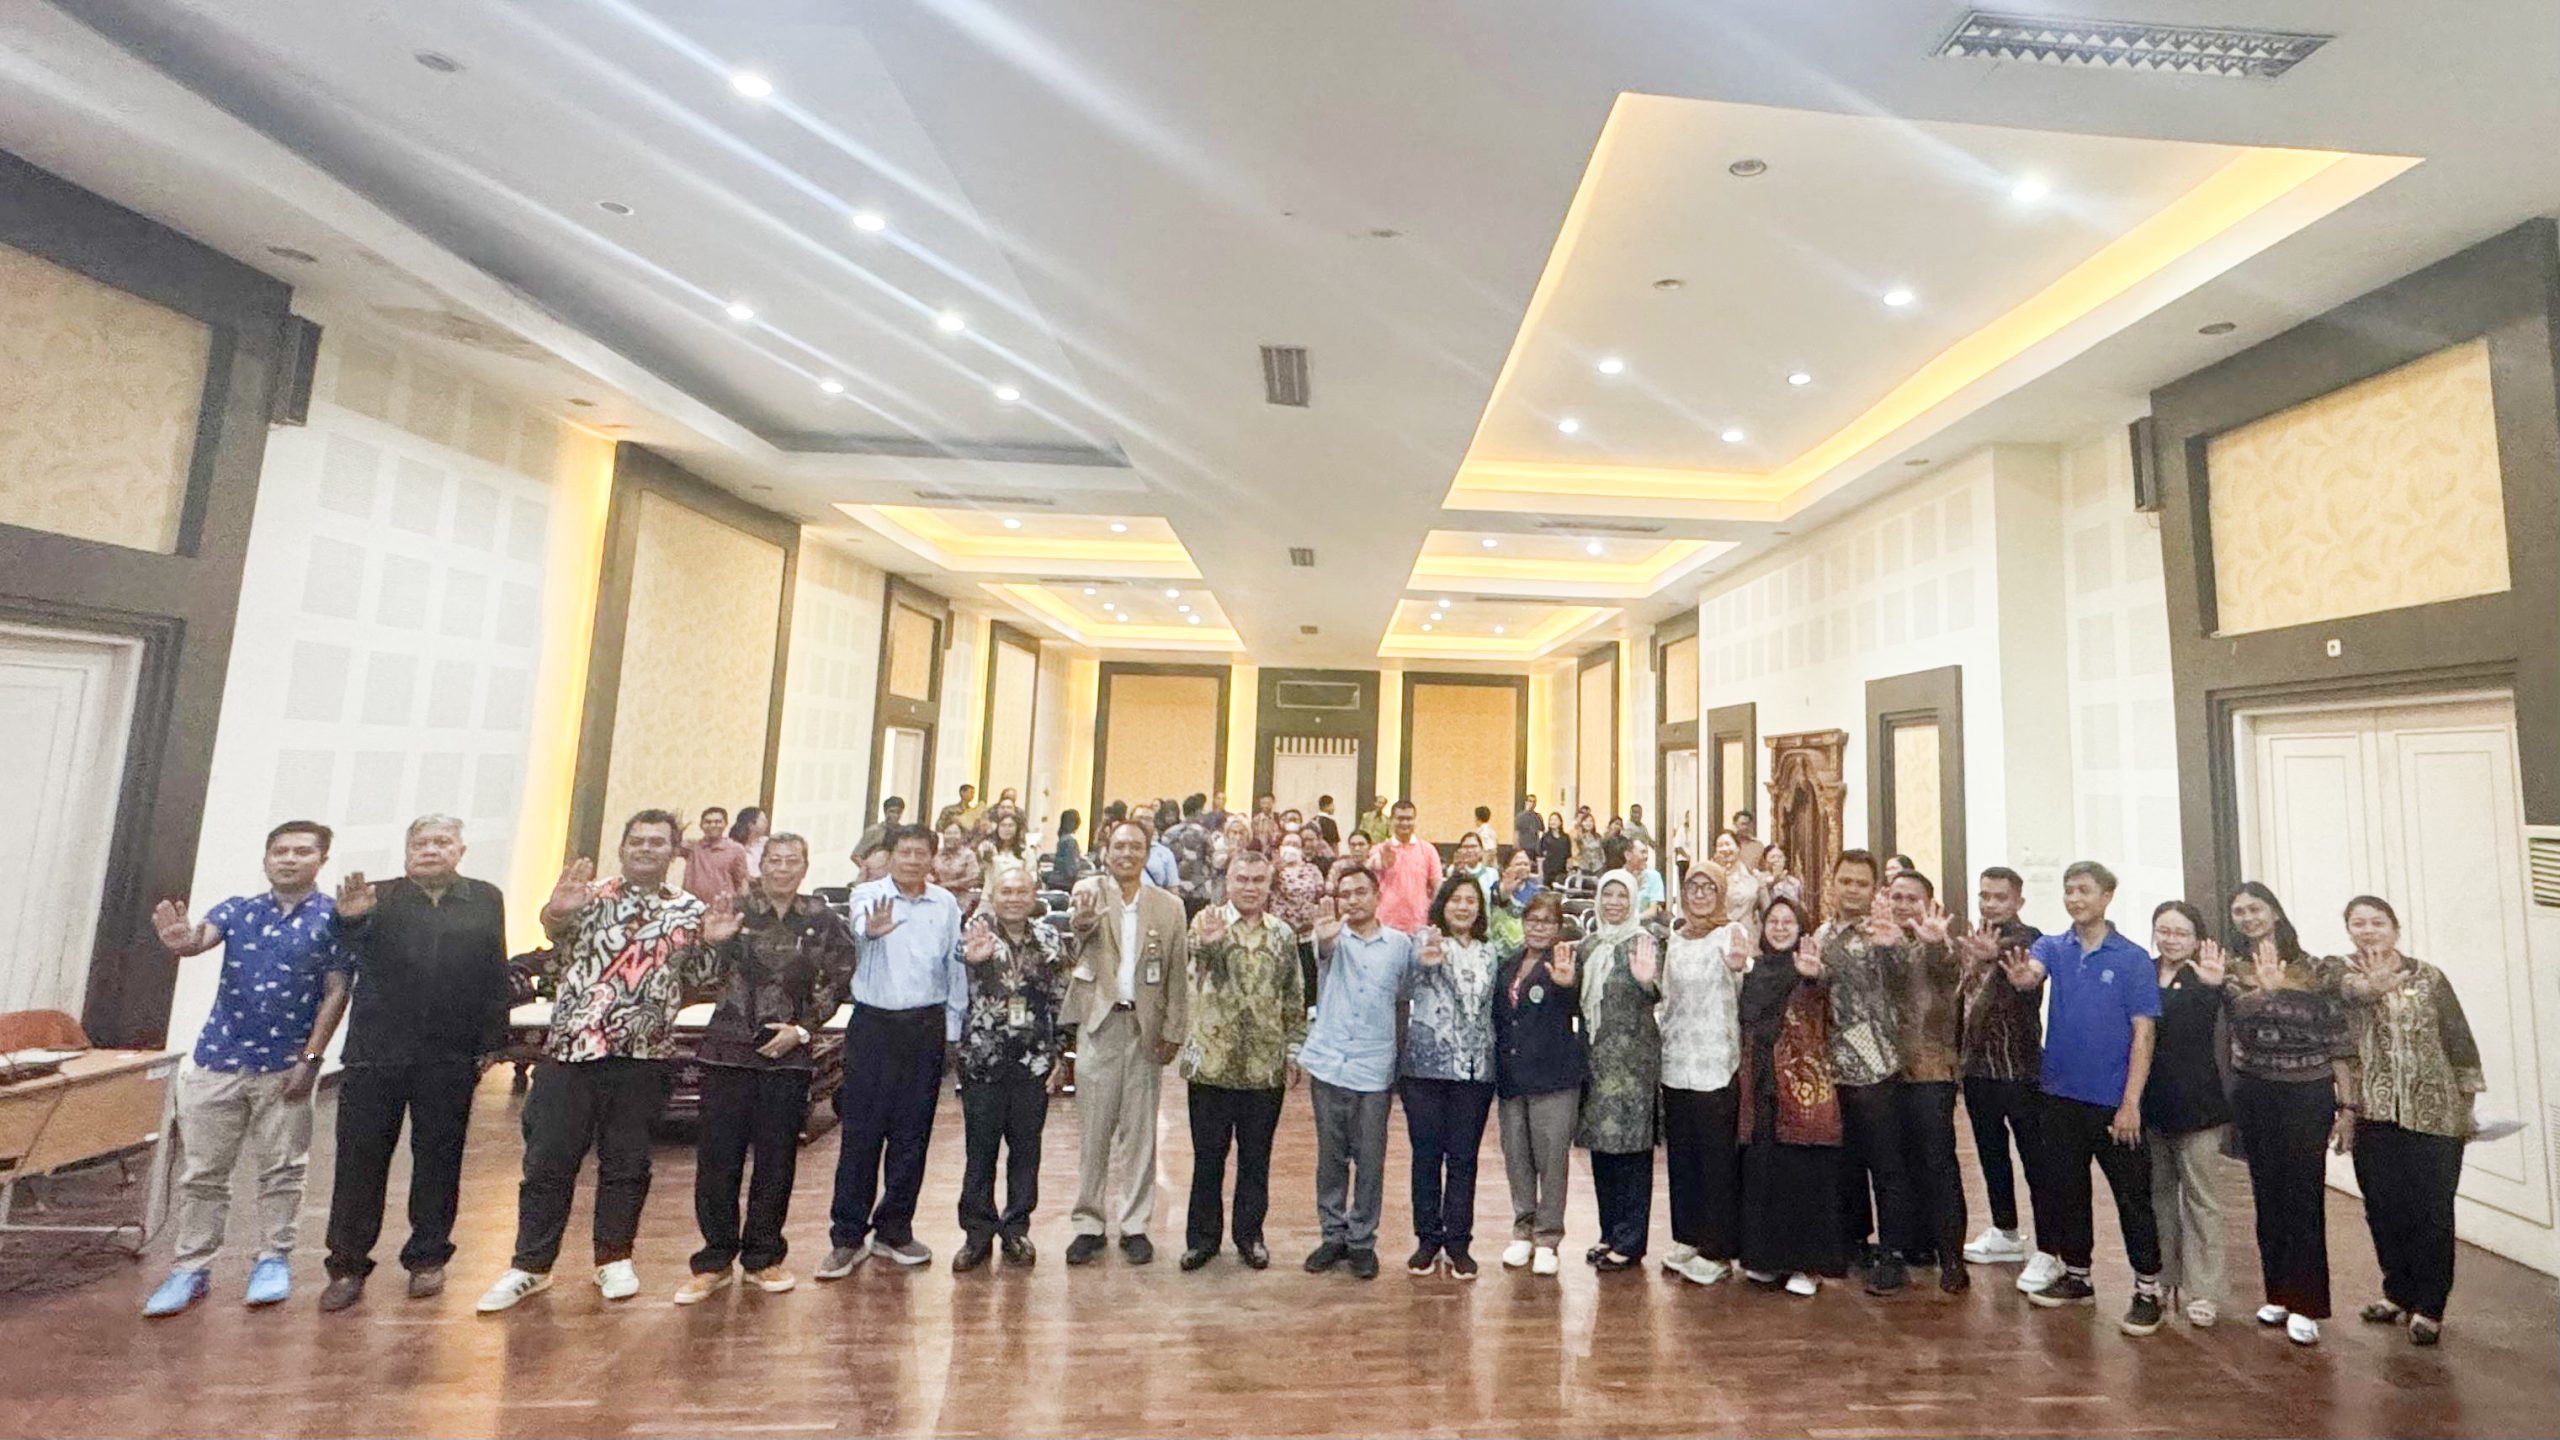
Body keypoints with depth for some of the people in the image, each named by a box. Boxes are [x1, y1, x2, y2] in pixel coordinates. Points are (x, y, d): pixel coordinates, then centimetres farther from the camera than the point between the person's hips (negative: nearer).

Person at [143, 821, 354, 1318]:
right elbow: (198, 939, -15)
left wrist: (310, 1059, -11)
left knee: (281, 1170, 6)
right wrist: (180, 941, -40)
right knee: (203, 1171, 10)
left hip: (285, 1066, -3)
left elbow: (336, 993, -7)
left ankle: (274, 1260, 19)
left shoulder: (333, 918, -4)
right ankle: (190, 1269, 22)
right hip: (216, 1058, 3)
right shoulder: (238, 910, 6)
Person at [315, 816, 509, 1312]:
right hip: (376, 1052, 0)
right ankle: (347, 1266, 19)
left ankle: (427, 1259, 22)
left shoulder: (485, 900, 6)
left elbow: (496, 975, 4)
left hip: (450, 1058, 0)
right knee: (360, 1158, 5)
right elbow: (354, 955, -12)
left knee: (438, 1160, 9)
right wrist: (350, 920, -34)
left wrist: (491, 1043, 0)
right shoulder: (378, 897, 6)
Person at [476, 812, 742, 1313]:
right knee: (549, 1159, 7)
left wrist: (714, 944, -12)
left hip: (643, 1056, 1)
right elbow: (555, 932, -13)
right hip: (571, 1047, -1)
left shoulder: (691, 910, 6)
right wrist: (556, 913, -36)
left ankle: (614, 1259, 26)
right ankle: (530, 1266, 23)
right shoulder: (590, 895, 4)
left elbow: (701, 979, 8)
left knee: (626, 1162, 10)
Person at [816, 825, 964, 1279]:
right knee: (861, 1132, 3)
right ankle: (847, 1236, 17)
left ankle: (894, 1231, 26)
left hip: (926, 1026, 2)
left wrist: (953, 1027, 8)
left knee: (913, 1134, 10)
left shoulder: (946, 904, 3)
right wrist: (870, 931, -50)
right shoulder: (867, 895, -4)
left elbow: (955, 968, 9)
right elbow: (854, 934, -27)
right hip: (874, 1024, -2)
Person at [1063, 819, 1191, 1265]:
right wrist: (1080, 921, -49)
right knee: (1093, 1128, 7)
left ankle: (1134, 1224, 22)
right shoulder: (1090, 892, -2)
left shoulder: (1169, 905, 3)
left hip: (1147, 1026, 1)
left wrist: (1173, 1031, -2)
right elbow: (1077, 930, -25)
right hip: (1100, 1023, -1)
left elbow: (1178, 973, 5)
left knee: (1140, 1130, 10)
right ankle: (1088, 1224, 20)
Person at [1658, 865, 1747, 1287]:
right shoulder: (1676, 939, 12)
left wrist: (1740, 967, -44)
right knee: (1680, 1152, 13)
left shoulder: (1732, 934, -6)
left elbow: (1745, 994, -25)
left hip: (1716, 1062, -6)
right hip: (1676, 1061, 6)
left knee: (1717, 1156, 1)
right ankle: (1688, 1236, 27)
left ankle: (1717, 1248, 13)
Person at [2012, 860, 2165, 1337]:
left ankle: (2148, 1291, 20)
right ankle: (2076, 1277, 29)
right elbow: (2029, 972, -21)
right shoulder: (2052, 948, 2)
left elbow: (2143, 1033, -8)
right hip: (2060, 1095, 3)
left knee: (2132, 1195, 5)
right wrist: (2020, 974, -47)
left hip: (2114, 1100, -3)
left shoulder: (2133, 959, -6)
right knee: (2066, 1190, 14)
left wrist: (2130, 1103, -13)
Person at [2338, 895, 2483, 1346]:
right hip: (2373, 1116, 1)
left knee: (2430, 1211, 2)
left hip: (2433, 1114, -1)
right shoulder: (2343, 980, 2)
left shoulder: (2429, 978, 2)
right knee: (2383, 1209, 8)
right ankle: (2399, 1295, 24)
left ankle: (2429, 1308, 13)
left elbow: (2460, 1042, 5)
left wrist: (2468, 1105, 3)